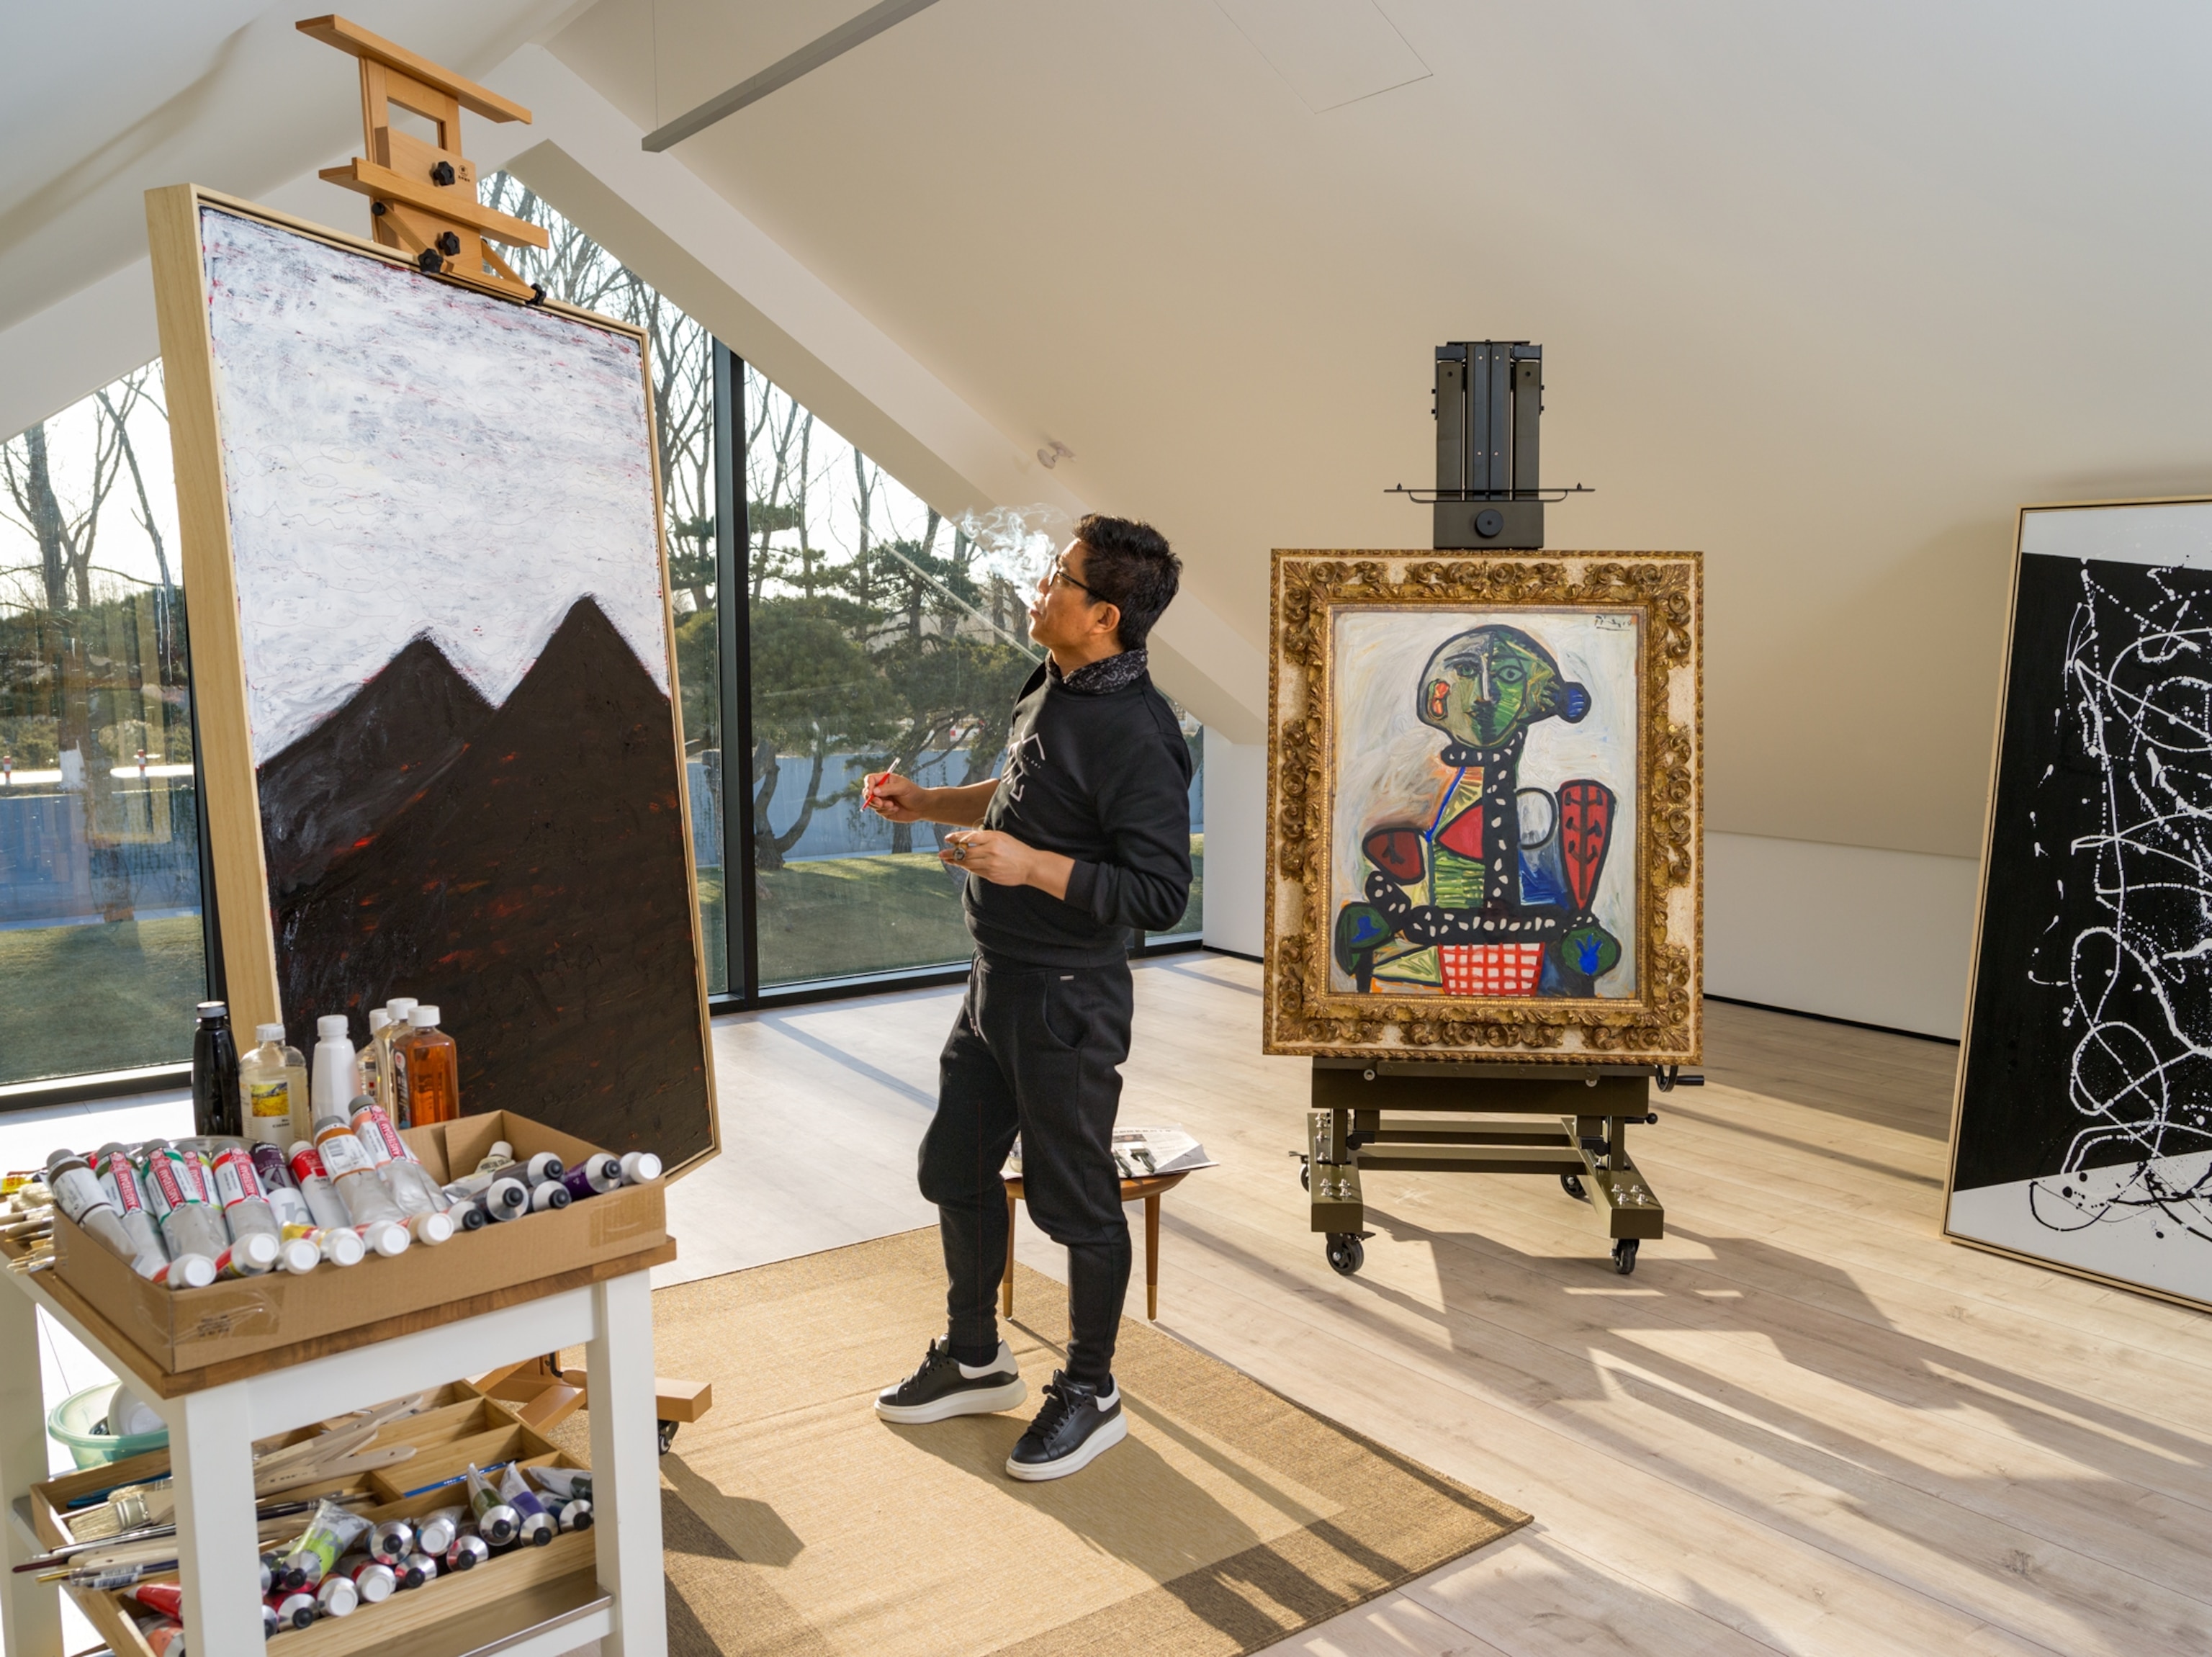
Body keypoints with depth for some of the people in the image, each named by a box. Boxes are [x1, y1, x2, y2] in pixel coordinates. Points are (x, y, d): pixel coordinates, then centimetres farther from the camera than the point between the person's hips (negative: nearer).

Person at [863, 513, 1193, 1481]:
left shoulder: (1135, 736, -22)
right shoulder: (1051, 690, 7)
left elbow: (1159, 893, -25)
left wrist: (1030, 865, -29)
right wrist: (924, 803, 17)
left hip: (1067, 1001, -10)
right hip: (996, 983, 10)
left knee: (1074, 1200, 7)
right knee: (955, 1170, 19)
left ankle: (1090, 1395, 28)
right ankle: (976, 1362, 39)